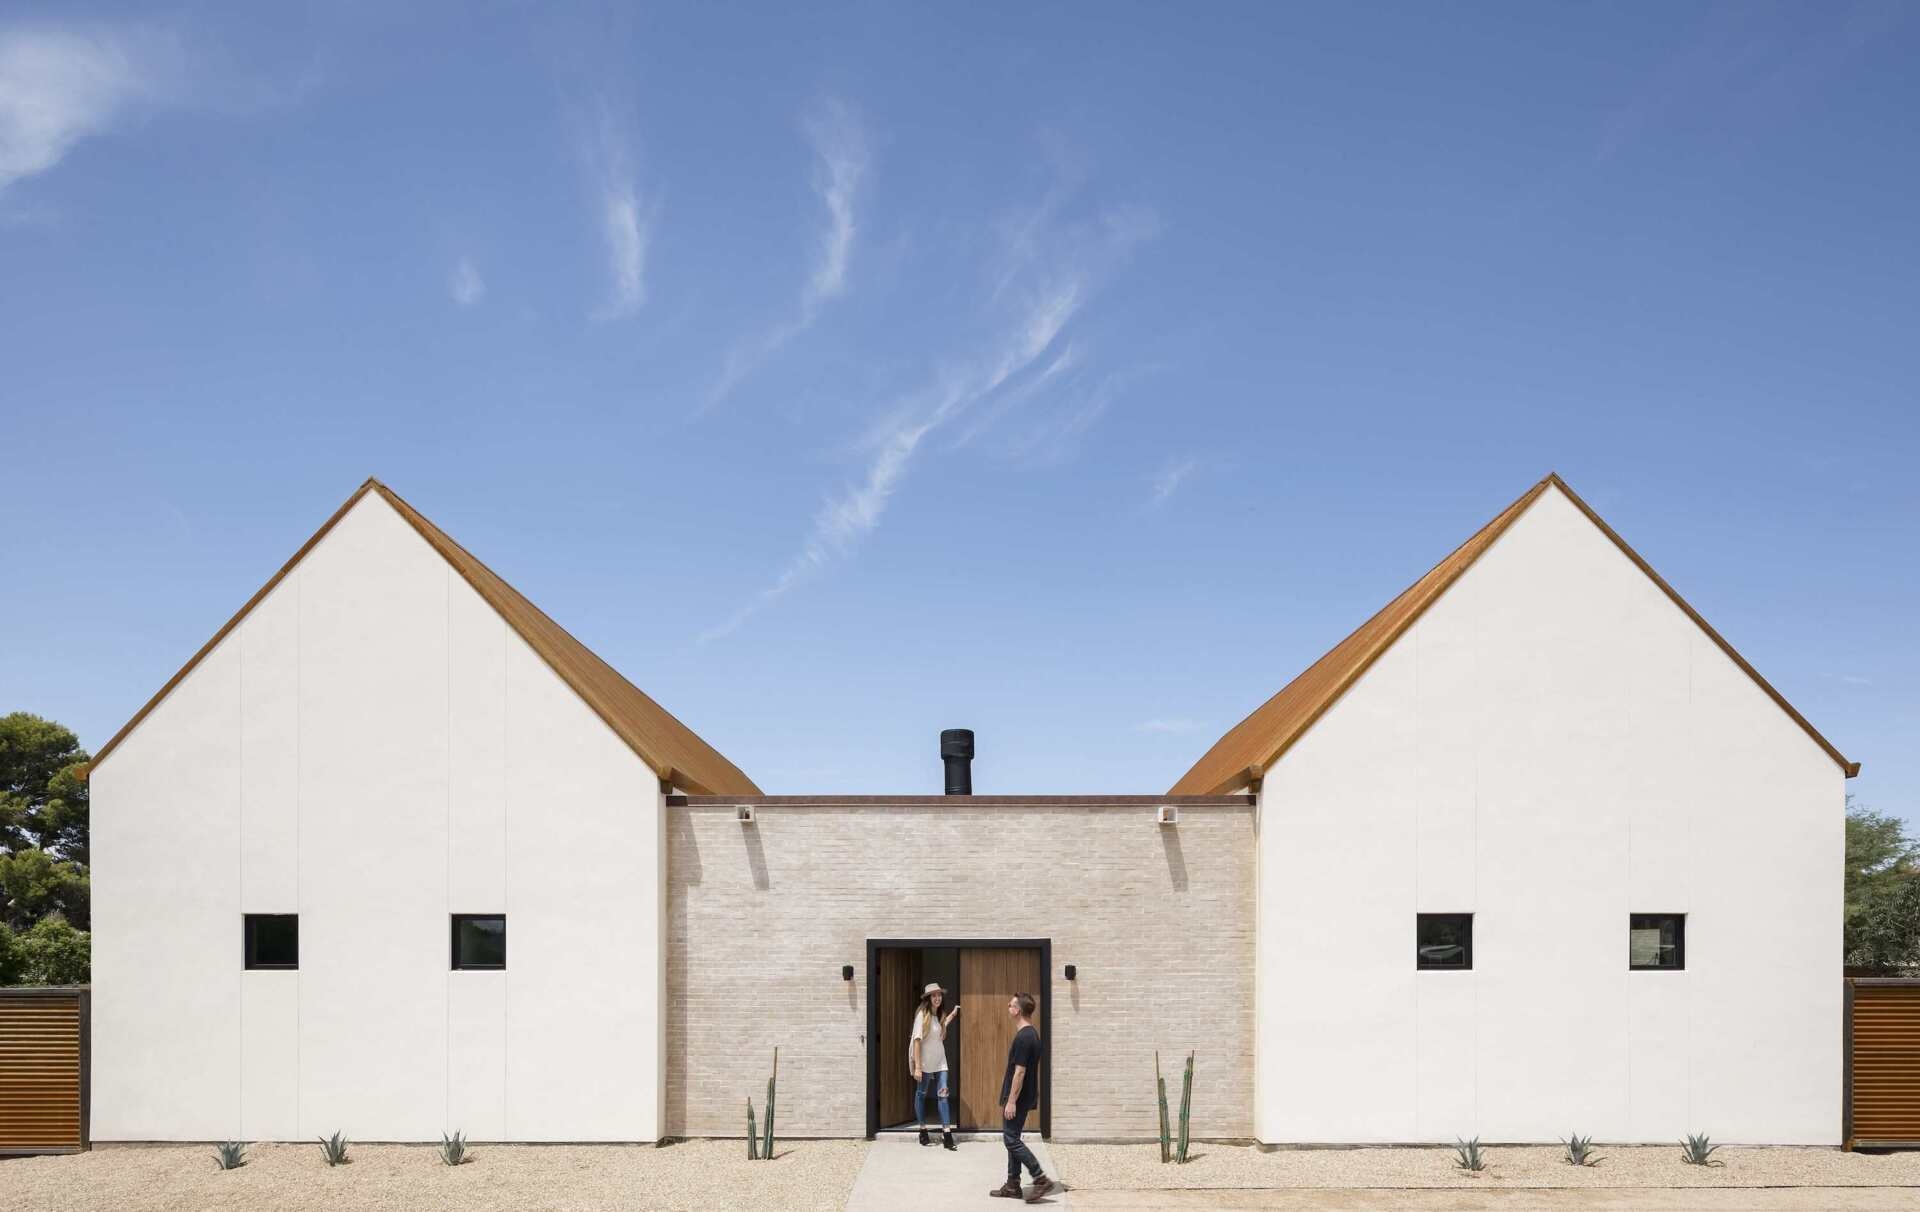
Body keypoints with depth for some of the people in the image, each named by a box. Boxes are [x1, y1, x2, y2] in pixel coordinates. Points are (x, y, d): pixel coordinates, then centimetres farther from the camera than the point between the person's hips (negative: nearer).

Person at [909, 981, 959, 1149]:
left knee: (943, 1095, -2)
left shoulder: (939, 1016, 9)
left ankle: (947, 1135, -5)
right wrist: (917, 1067, -18)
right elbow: (917, 1040, -15)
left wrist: (953, 1014, 24)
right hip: (925, 1063, -6)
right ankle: (923, 1131, 21)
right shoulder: (922, 1015, -12)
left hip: (940, 1063, 6)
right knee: (921, 1094, 8)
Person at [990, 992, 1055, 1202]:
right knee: (1013, 1139, 13)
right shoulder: (1032, 1034, 11)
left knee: (1011, 1139, -6)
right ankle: (1012, 1186, 17)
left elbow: (1019, 1071, -22)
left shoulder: (1023, 1037, -21)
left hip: (1017, 1098, -10)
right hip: (1026, 1096, 10)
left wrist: (1011, 1101, -20)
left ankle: (1041, 1179, -7)